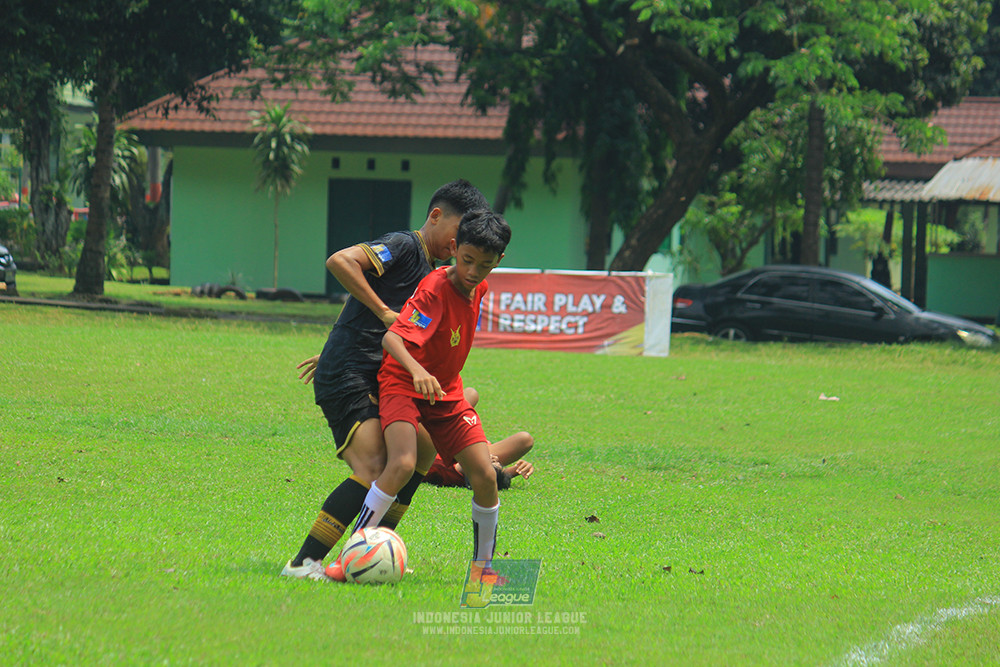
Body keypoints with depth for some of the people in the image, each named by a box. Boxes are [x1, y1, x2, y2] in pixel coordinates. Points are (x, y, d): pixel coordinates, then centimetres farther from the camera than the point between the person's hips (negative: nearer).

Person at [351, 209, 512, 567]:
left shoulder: (479, 288, -1)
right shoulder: (435, 290, -25)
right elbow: (392, 338, -39)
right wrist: (417, 370, -57)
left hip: (446, 392, 7)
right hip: (403, 384, -7)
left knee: (485, 476, -5)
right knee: (403, 464, -30)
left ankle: (484, 567, 13)